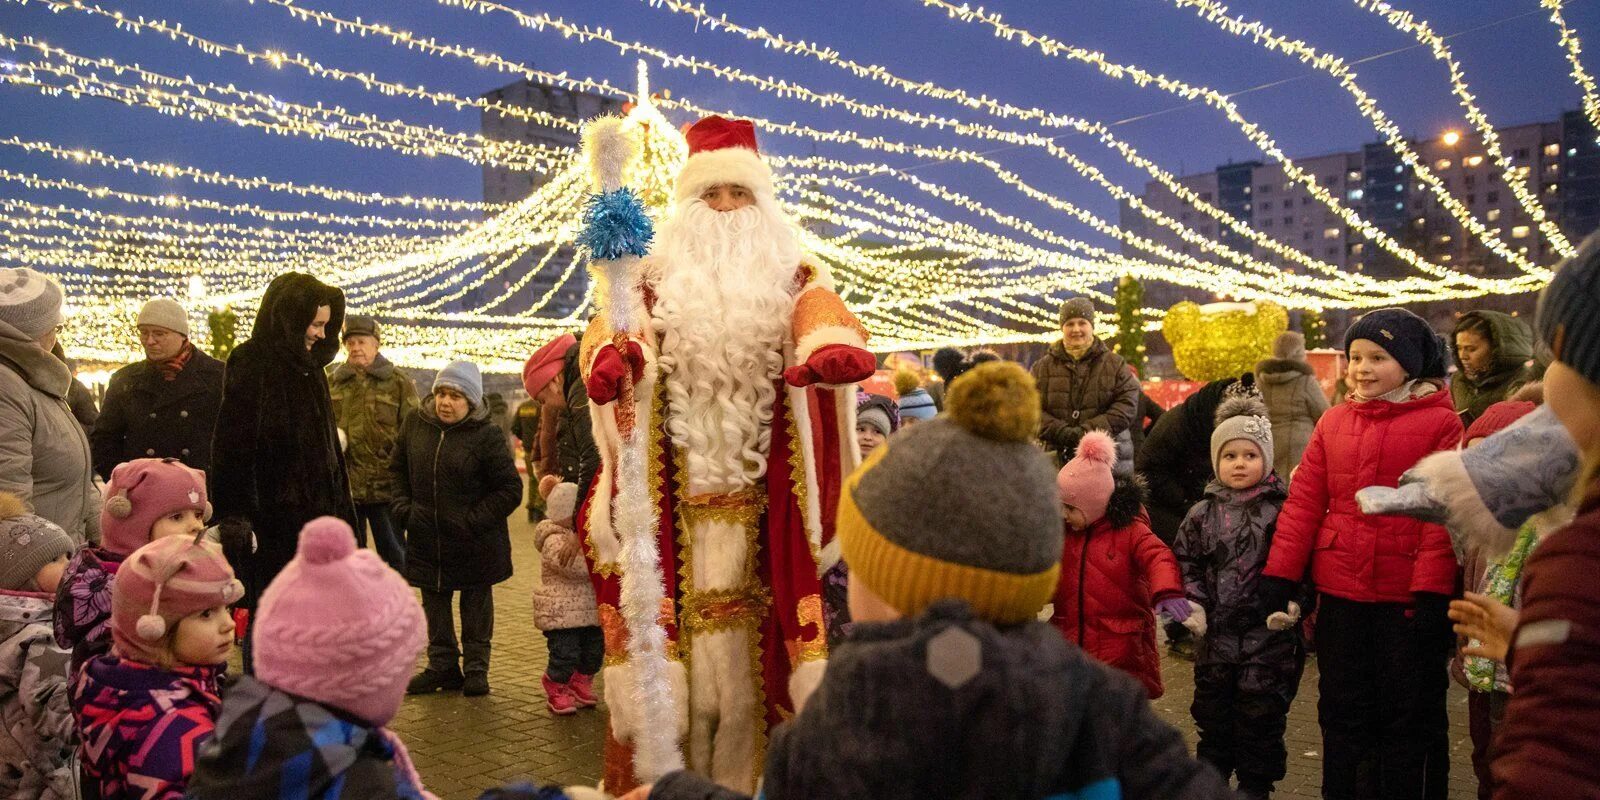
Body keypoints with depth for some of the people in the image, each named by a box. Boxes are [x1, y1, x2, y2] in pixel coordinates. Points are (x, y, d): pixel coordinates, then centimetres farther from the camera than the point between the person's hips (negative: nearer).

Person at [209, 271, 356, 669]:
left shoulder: (308, 366, 14)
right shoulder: (249, 366, -11)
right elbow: (232, 448, -17)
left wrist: (340, 509, 18)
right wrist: (236, 517, -22)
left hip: (313, 513, 8)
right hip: (270, 516, -8)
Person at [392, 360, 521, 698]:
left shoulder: (487, 436, -14)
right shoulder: (414, 424, -1)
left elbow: (510, 489, -12)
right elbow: (398, 470, 15)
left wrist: (473, 520, -16)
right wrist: (404, 507, 1)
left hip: (475, 545, -4)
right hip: (426, 539, 4)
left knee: (476, 604, 11)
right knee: (434, 604, 14)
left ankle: (476, 668, 22)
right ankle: (442, 665, 28)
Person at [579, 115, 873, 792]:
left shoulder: (791, 276, 13)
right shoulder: (662, 277, 15)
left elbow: (821, 316, -7)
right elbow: (618, 320, -2)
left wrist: (833, 347, -32)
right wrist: (613, 355, -27)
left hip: (762, 465, 0)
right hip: (683, 462, 1)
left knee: (740, 588, -1)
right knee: (691, 588, -2)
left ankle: (737, 759, 9)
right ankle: (697, 756, 8)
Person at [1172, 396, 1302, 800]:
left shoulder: (1282, 510, -6)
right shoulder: (1202, 514, 3)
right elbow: (1185, 561, 7)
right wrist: (1191, 601, -5)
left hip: (1268, 631, -3)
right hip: (1216, 631, 3)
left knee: (1261, 713, 6)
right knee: (1212, 708, 15)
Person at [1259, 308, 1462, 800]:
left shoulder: (1440, 422, -5)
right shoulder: (1333, 422, 7)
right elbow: (1303, 503, 3)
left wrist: (1433, 592, -15)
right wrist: (1279, 577, -2)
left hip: (1409, 596, -4)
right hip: (1340, 593, 4)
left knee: (1408, 719, 9)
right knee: (1343, 713, 15)